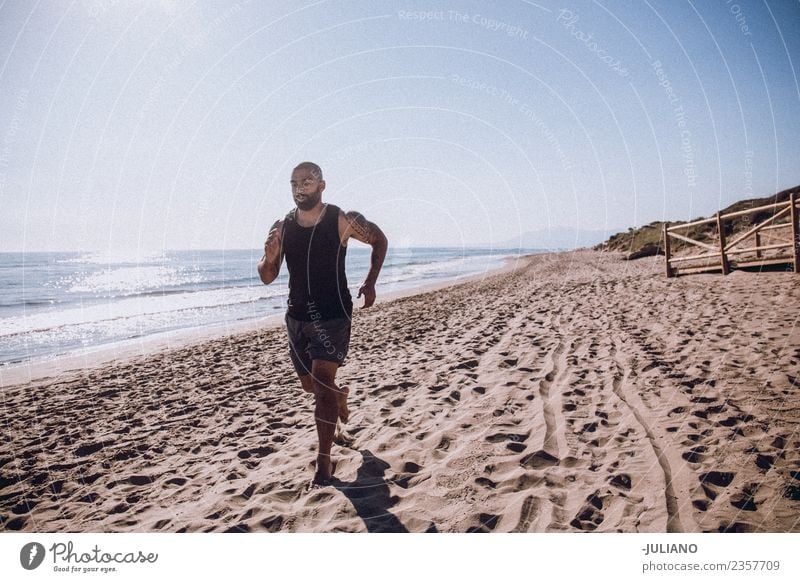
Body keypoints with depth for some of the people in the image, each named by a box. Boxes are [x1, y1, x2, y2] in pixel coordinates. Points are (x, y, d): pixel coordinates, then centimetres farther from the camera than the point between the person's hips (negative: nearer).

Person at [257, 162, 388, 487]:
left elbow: (380, 241, 6)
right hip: (297, 316, 5)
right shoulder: (281, 228, -1)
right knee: (309, 383, 18)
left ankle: (324, 463, -4)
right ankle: (339, 399, 52)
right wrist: (269, 257, -21)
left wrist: (370, 283, 3)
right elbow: (267, 278, 1)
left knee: (323, 382, -13)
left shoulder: (343, 221, -10)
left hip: (333, 314, -5)